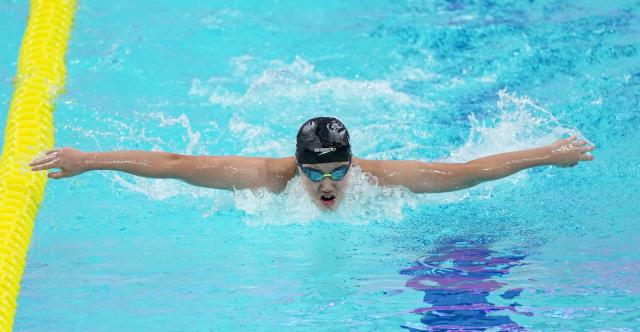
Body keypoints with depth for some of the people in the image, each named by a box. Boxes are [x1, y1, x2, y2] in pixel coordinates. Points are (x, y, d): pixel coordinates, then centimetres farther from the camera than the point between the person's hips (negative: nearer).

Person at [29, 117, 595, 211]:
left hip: (371, 215, 0)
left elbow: (469, 171, -37)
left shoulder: (380, 176, -42)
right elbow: (172, 163, -44)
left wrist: (551, 155, -34)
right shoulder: (270, 175, -44)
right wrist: (85, 160, -47)